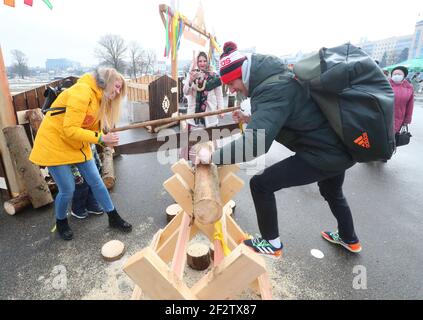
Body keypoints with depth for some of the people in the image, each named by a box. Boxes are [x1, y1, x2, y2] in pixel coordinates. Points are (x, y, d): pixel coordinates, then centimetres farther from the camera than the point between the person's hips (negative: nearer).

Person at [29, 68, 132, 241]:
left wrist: (106, 139, -16)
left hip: (78, 145, 8)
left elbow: (92, 128, 3)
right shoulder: (82, 92, -24)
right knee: (68, 189, -2)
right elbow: (70, 130, -28)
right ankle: (61, 222, 28)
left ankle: (114, 218, 19)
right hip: (55, 144, -8)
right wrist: (101, 138, -27)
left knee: (96, 182, 6)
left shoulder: (100, 98, 5)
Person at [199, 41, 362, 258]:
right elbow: (277, 119, 21)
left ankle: (271, 244, 14)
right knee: (332, 192, 33)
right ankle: (350, 240, 56)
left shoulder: (273, 88, -25)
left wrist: (212, 157, -28)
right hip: (339, 148, 10)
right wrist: (249, 119, 8)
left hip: (322, 153, -10)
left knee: (260, 185, -5)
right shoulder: (276, 77, 7)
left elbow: (254, 144, -38)